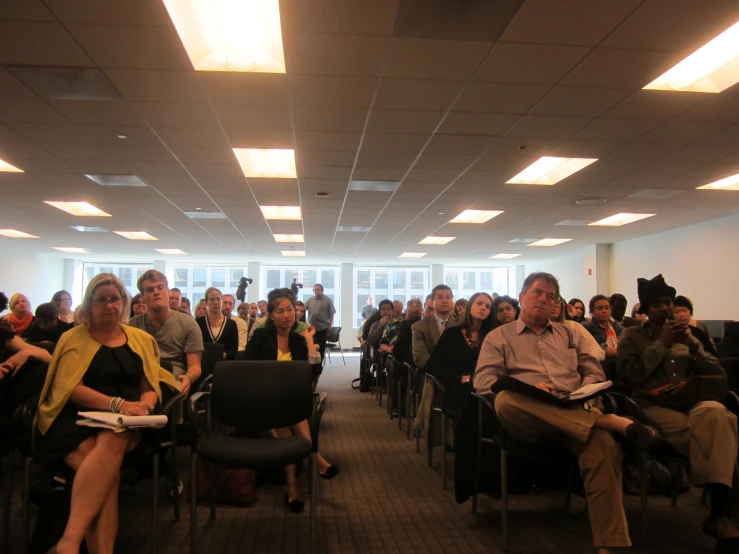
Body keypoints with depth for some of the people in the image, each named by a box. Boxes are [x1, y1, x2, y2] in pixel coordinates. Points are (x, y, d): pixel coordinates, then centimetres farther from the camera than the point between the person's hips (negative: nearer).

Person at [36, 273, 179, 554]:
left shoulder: (141, 339, 17)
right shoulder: (73, 338, 9)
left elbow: (152, 385, 13)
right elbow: (69, 388, -5)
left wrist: (144, 403, -13)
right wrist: (116, 404, -20)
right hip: (78, 421, -1)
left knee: (113, 440, -37)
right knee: (100, 463, -35)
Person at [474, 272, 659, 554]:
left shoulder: (569, 334, 29)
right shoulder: (499, 336, 17)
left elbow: (595, 372, 22)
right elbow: (483, 381, 3)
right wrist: (529, 387, -13)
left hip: (576, 411, 2)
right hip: (527, 417, -2)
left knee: (604, 444, -34)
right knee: (505, 399, -39)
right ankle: (610, 421, -39)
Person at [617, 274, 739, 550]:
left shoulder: (687, 335, 24)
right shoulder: (632, 336, 12)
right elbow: (630, 375, -5)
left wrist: (693, 346, 0)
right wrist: (661, 344, -5)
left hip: (691, 403, 3)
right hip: (653, 406, -3)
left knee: (715, 412, -35)